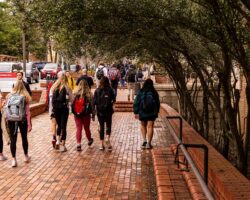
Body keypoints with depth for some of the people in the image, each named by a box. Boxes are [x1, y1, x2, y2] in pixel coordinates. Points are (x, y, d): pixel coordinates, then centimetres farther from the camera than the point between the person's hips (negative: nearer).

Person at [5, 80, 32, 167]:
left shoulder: (9, 96, 0)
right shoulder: (25, 97, -5)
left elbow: (6, 108, 0)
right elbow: (27, 112, -6)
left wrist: (7, 119, 10)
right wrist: (29, 124, -4)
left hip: (11, 120, 0)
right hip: (22, 120, 0)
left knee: (13, 140, 4)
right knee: (24, 138, 17)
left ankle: (14, 160, 0)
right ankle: (26, 156, 32)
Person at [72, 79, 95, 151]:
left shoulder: (75, 93, -5)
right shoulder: (89, 94, -9)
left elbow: (72, 104, 1)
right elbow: (92, 105, -3)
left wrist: (74, 112, 11)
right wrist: (93, 115, 5)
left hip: (77, 114, 1)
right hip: (86, 114, 0)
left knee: (78, 129, 5)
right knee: (87, 128, 17)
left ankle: (78, 144, -2)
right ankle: (89, 140, 38)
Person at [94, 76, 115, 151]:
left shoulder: (97, 90, -3)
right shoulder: (110, 90, -6)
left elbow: (94, 101, -4)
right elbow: (113, 100, -7)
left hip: (100, 111, 1)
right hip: (108, 111, -1)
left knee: (101, 126, 10)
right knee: (108, 125, 12)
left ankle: (101, 144, 10)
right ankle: (108, 139, -14)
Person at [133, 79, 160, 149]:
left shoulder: (140, 92, -7)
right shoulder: (154, 93, -3)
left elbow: (136, 103, -6)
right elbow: (158, 103, 7)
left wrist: (136, 112, 0)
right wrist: (156, 112, 19)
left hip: (142, 112, 0)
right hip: (152, 113, 0)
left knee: (143, 125, 20)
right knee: (150, 127, 4)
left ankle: (144, 140, 9)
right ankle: (149, 143, 2)